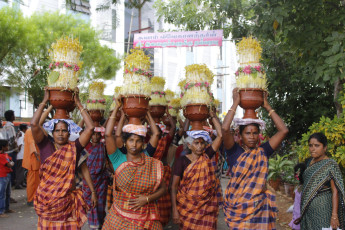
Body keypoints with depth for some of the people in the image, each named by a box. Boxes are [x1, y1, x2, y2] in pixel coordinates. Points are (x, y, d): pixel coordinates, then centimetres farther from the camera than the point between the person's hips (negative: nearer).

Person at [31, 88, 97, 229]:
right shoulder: (46, 146, -2)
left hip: (68, 201, 0)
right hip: (46, 201, 0)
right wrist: (45, 101, -8)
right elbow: (34, 124, -13)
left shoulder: (74, 148, -1)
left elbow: (90, 128, -9)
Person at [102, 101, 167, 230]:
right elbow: (108, 134, -14)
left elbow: (163, 188, 3)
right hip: (120, 219, -1)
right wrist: (117, 108, -8)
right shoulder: (119, 160, -6)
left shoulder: (151, 163, -1)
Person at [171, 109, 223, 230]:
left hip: (207, 207, 2)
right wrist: (174, 210, -12)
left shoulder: (207, 156, 1)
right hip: (186, 206, -1)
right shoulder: (181, 161, -5)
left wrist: (213, 115, 0)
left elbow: (220, 135, -4)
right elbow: (174, 186, -6)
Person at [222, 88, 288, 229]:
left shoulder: (263, 151, 4)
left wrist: (267, 107, 3)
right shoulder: (234, 151, -3)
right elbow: (225, 128, -18)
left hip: (259, 207, 2)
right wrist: (235, 103, -10)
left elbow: (283, 130, 1)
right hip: (236, 206, -2)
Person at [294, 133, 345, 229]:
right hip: (308, 210, 6)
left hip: (322, 209, -6)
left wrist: (334, 216, -21)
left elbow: (335, 192, -14)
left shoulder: (331, 165, -9)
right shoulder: (309, 162, 11)